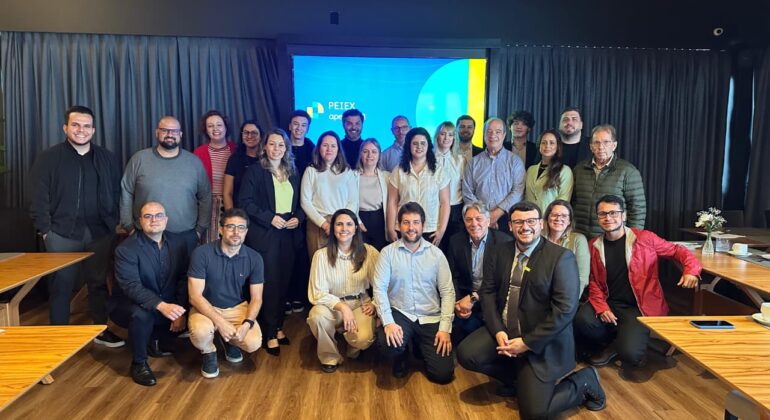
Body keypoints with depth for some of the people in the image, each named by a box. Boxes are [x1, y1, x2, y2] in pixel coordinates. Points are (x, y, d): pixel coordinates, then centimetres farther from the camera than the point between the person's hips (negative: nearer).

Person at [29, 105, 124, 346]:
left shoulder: (106, 158, 9)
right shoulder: (49, 158, 0)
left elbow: (117, 194, 10)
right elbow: (39, 197, -3)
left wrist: (116, 223, 2)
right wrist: (44, 229, -8)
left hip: (99, 233, 3)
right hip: (62, 234, -2)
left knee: (99, 283, 11)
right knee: (61, 286, 5)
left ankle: (101, 330, 24)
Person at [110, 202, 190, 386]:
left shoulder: (178, 243, -3)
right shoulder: (126, 249, -18)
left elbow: (184, 279, -5)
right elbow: (131, 287, -28)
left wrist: (181, 310, -18)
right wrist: (161, 306, -42)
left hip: (168, 304, 5)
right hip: (129, 304, -5)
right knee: (142, 314, -36)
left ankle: (157, 341, 14)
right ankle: (138, 363, -10)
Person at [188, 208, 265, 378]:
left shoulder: (254, 258, -9)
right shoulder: (202, 253, -18)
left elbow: (256, 298, -4)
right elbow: (195, 296, -18)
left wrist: (246, 324, -23)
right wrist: (220, 322, -28)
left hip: (238, 308, 2)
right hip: (206, 307, -2)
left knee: (253, 343, -22)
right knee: (200, 332, -35)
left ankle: (230, 341, 16)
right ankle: (209, 353, 4)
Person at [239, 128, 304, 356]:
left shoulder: (293, 172, 13)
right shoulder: (255, 171, -3)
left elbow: (299, 202, 16)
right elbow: (245, 202, -9)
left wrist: (298, 218, -3)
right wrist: (270, 218, -17)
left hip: (288, 235, 5)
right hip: (264, 235, -5)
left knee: (284, 282, 8)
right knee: (270, 284, -3)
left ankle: (278, 327, 22)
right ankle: (270, 335, 6)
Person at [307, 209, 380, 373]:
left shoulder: (369, 252, -6)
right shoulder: (321, 255, -10)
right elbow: (318, 293, -13)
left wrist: (375, 303, -16)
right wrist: (342, 307, -24)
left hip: (360, 304, 0)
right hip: (332, 305, 0)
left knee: (363, 339, -29)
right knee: (317, 315, -34)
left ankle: (353, 347, 14)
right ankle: (330, 357, -3)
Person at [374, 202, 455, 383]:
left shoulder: (436, 254, 0)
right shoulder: (388, 252, -3)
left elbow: (448, 292, -2)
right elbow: (379, 288, -9)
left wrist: (445, 328, -11)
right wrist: (388, 322, -23)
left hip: (431, 318, 1)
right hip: (400, 314, -1)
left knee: (443, 373, -9)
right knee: (387, 343, -33)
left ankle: (420, 347, 25)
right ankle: (402, 356, 7)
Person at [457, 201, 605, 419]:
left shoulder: (561, 257, -13)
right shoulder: (500, 253, 4)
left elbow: (565, 309, -19)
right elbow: (488, 292, 2)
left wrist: (527, 342, -20)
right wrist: (498, 331, -14)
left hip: (541, 342, -5)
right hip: (504, 331, 6)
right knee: (466, 354, -15)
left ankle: (585, 380, 16)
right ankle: (518, 378, 12)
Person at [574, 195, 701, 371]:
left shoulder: (644, 238, -3)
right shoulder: (594, 246, 4)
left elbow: (678, 251, 5)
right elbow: (593, 281, 6)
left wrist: (690, 271, -16)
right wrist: (601, 308, -9)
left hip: (640, 307, -3)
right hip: (609, 303, 3)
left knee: (629, 353, -25)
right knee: (583, 320, -28)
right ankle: (608, 347, 7)